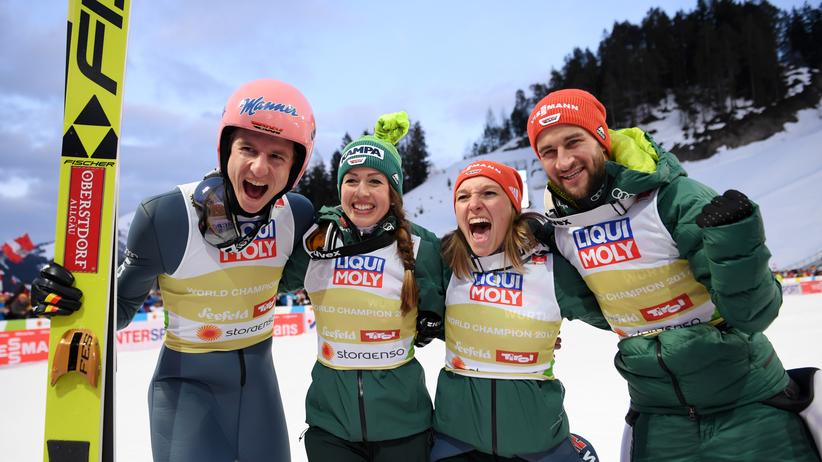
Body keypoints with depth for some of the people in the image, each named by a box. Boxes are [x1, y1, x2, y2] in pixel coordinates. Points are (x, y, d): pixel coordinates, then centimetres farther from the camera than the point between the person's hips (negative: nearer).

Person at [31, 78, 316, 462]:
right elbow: (123, 303, -7)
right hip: (187, 384, -4)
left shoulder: (297, 215, -12)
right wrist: (70, 300, -25)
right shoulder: (166, 217, -23)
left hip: (258, 377, 4)